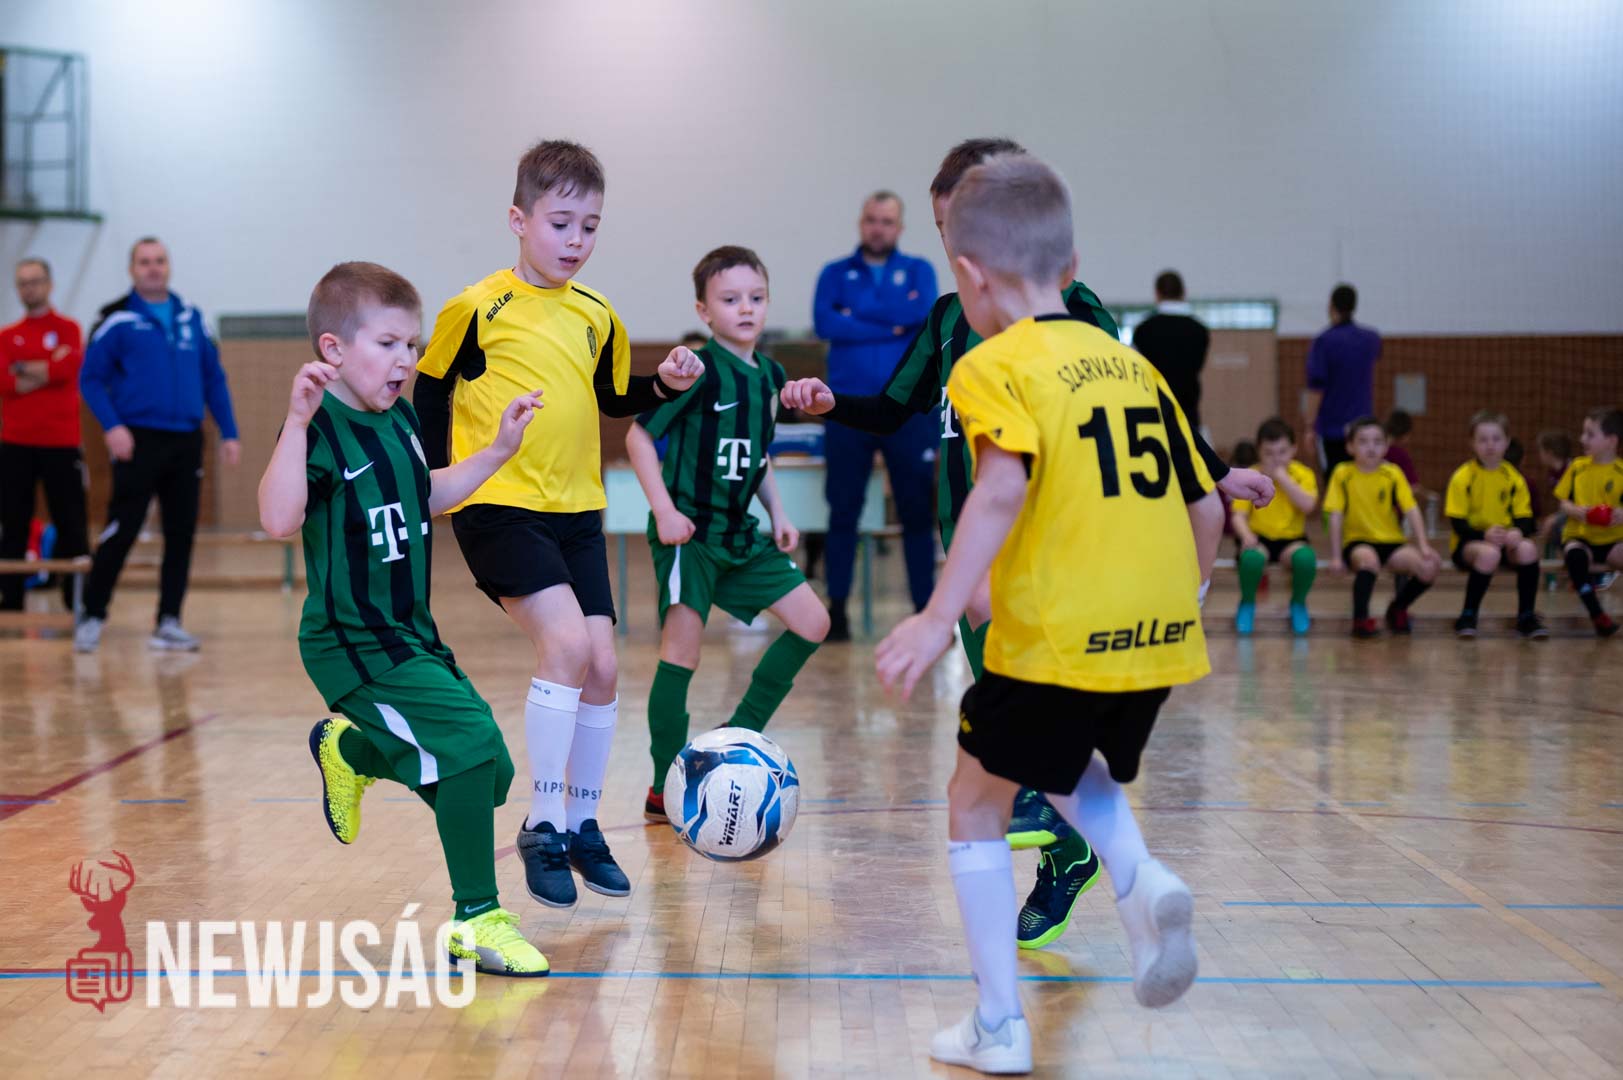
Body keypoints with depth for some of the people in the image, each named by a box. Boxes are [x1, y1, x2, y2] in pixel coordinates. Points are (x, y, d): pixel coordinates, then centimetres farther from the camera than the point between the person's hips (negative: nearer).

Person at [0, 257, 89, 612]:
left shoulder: (68, 329, 5)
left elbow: (69, 366, -14)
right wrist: (49, 370, -9)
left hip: (61, 443, -2)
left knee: (70, 524, 0)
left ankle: (79, 603, 6)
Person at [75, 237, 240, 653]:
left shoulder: (191, 318, 12)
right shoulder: (118, 320, -1)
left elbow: (214, 379, 14)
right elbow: (90, 379, -3)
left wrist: (229, 433, 8)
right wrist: (112, 426, -16)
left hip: (187, 443, 4)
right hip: (139, 441, -4)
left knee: (181, 534, 5)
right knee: (120, 533, -6)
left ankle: (169, 622, 13)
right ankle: (92, 618, 6)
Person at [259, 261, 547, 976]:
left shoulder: (399, 419, 8)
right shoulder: (321, 429, -18)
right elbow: (280, 519, -35)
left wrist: (498, 450, 20)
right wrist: (298, 420, -41)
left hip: (409, 634, 9)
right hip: (351, 644, -9)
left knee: (488, 773, 12)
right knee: (470, 744, -21)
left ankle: (349, 751, 38)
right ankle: (477, 919, -7)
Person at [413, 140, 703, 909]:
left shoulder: (597, 316, 7)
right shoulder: (478, 307, -7)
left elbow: (615, 398, 20)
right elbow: (431, 390, 4)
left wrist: (666, 384, 2)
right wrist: (435, 479, 1)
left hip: (575, 511, 6)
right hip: (497, 506, -5)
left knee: (600, 663, 2)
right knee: (566, 641, -22)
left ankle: (582, 823, 21)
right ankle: (542, 827, -8)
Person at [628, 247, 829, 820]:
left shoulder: (770, 375, 9)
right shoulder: (698, 369, -14)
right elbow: (639, 436, -12)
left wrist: (778, 513, 14)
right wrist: (664, 509, -19)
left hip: (741, 533, 8)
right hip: (688, 532, -8)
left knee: (812, 621, 5)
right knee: (682, 649, -8)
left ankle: (740, 734, 16)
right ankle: (665, 789, 3)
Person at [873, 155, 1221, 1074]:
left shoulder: (999, 366, -5)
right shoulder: (1134, 364, 14)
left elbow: (1003, 489, -24)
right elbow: (1206, 508, 14)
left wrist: (940, 616, -26)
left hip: (1055, 642, -6)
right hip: (1157, 640, 7)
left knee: (977, 803, 14)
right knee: (1072, 767, 32)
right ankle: (1143, 882, 5)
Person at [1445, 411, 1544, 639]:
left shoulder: (1514, 478, 3)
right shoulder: (1463, 477, -7)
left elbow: (1524, 518, 2)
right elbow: (1457, 523, -11)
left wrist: (1518, 532, -22)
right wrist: (1485, 535, -28)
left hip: (1506, 541, 3)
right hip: (1469, 542, -3)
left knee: (1528, 549, -29)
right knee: (1489, 553, -38)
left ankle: (1526, 616, -13)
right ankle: (1467, 617, -21)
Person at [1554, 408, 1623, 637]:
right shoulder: (1578, 467, 7)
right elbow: (1563, 502, 9)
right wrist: (1575, 511, -13)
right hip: (1580, 536, 1)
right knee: (1574, 554, -35)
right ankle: (1596, 614, -32)